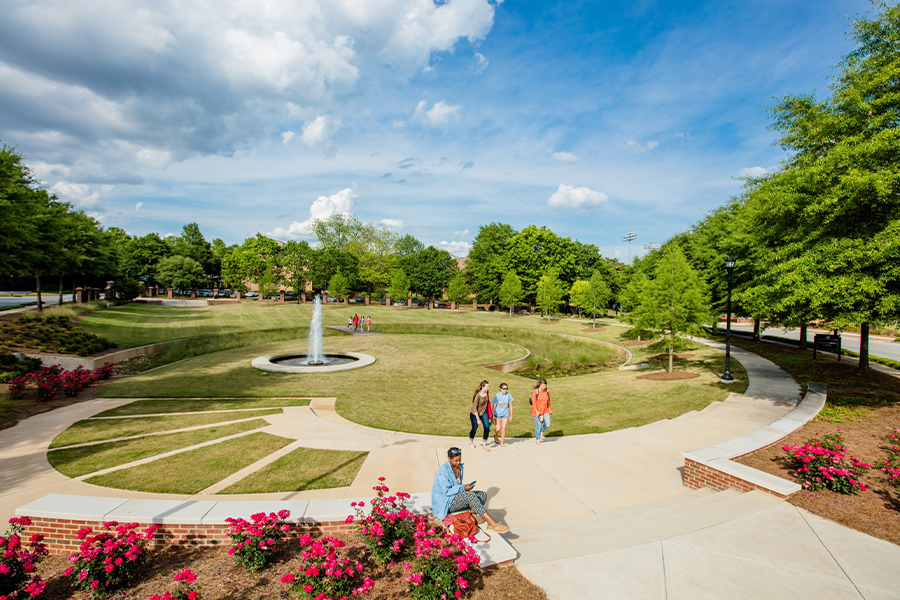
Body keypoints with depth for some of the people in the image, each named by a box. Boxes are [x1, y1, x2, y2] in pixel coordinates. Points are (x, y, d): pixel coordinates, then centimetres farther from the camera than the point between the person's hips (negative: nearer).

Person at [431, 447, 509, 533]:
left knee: (483, 495, -7)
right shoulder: (443, 471, -18)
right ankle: (492, 524, -39)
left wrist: (464, 487, -1)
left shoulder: (460, 467, 7)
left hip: (457, 497, 9)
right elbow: (446, 491, -22)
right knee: (470, 495, -33)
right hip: (446, 502, -9)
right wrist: (463, 488, -23)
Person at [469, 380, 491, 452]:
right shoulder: (478, 395, -28)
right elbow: (474, 408, -24)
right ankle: (471, 441, 37)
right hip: (474, 413, -5)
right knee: (474, 429, 7)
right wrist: (478, 419, -24)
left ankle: (484, 444, 7)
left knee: (487, 428, -9)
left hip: (484, 412, 5)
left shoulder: (486, 393, -9)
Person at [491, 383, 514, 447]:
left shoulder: (508, 395, -6)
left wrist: (511, 415, 6)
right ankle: (495, 436, 28)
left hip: (505, 414, 2)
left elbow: (510, 406, 5)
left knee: (503, 428, -2)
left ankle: (502, 443, 15)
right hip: (498, 414, -2)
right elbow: (494, 407, -6)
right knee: (498, 428, -7)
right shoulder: (497, 396, -12)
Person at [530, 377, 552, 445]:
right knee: (538, 425, 2)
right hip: (536, 412, -4)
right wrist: (536, 412, -28)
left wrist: (550, 409, 23)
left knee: (548, 424, -11)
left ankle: (541, 432, 24)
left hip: (545, 411, 4)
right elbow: (534, 403, -18)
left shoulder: (547, 391, -1)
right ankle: (537, 440, 26)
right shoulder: (535, 392, -14)